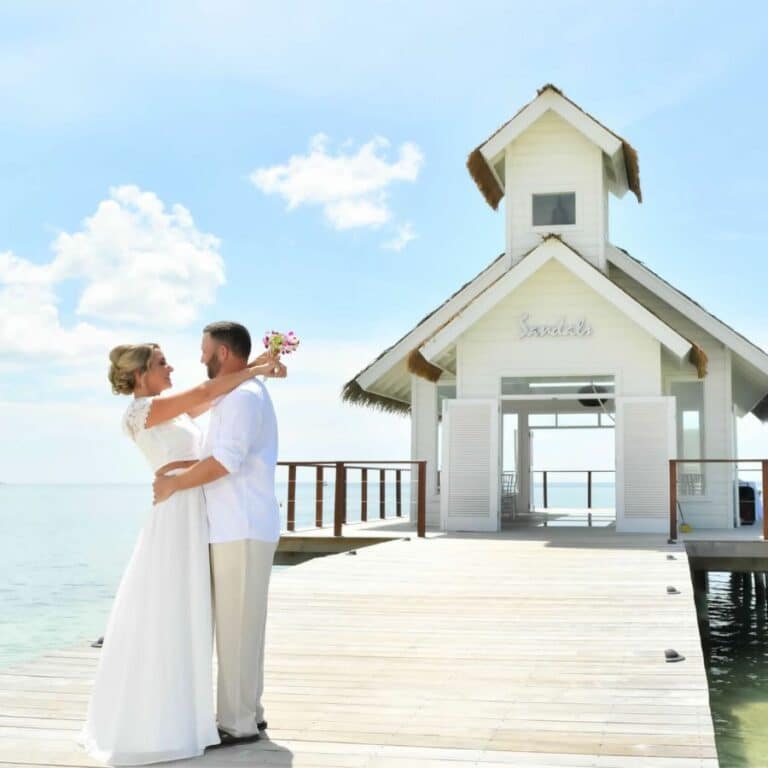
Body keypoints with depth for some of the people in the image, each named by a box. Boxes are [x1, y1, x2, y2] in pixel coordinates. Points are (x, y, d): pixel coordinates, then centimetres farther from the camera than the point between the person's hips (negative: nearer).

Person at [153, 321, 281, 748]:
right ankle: (247, 711, 22)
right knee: (241, 626, 14)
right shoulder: (239, 395, 19)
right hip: (236, 528, 10)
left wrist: (174, 484, -16)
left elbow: (226, 460, -25)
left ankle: (238, 723, 2)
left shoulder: (243, 396, -14)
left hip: (243, 531, -10)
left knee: (236, 627, -5)